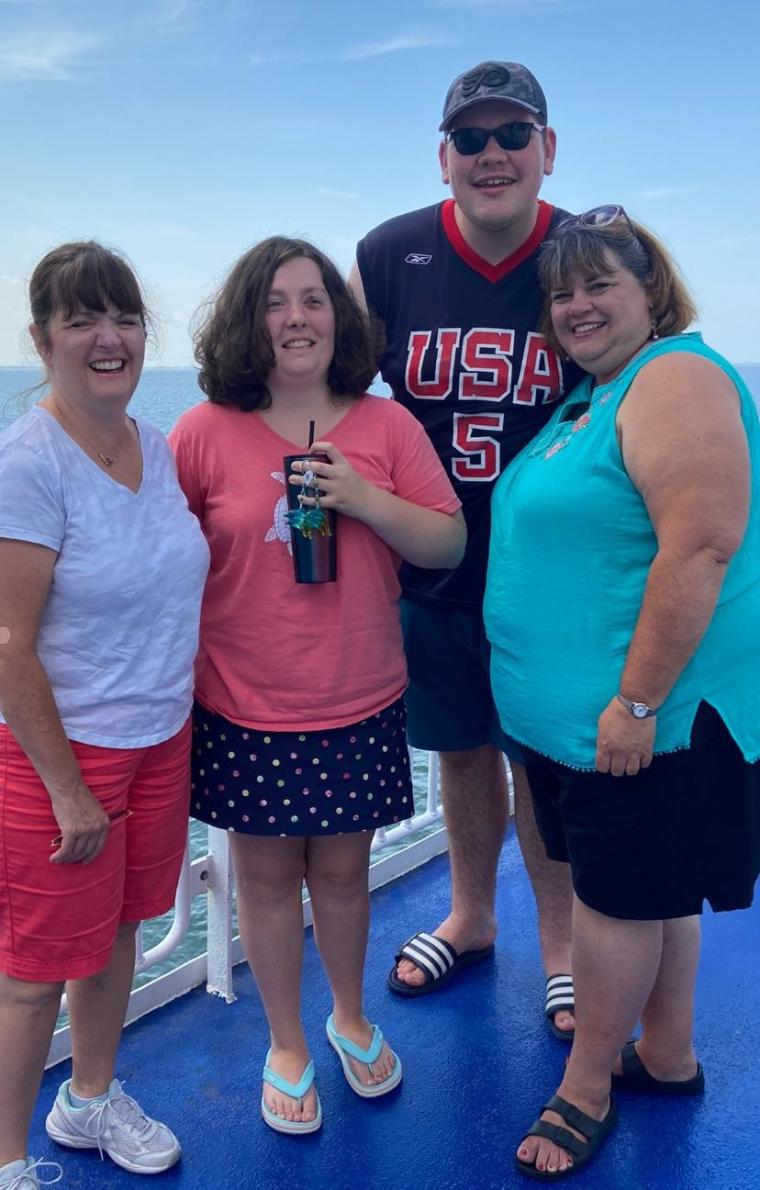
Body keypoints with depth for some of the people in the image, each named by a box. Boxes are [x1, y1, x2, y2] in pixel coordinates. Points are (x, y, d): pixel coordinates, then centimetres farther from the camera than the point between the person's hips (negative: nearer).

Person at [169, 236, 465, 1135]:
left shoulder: (386, 426, -2)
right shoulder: (205, 432, -7)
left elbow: (448, 544, -2)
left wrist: (361, 497, -17)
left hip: (359, 706, 1)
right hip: (244, 709, -1)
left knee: (342, 870, 16)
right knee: (267, 876, 13)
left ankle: (351, 1019, 44)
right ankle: (287, 1048, 36)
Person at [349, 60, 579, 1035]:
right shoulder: (386, 260, -4)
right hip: (432, 568, 2)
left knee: (545, 765, 9)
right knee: (461, 752, 18)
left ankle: (560, 944, 33)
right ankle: (469, 918, 42)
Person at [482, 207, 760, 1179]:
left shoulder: (677, 381, -16)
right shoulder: (590, 396, 15)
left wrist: (636, 702, -24)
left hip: (647, 710, -9)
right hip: (581, 709, 9)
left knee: (620, 896, 5)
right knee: (651, 889, 20)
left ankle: (586, 1089, 24)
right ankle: (667, 1057, 38)